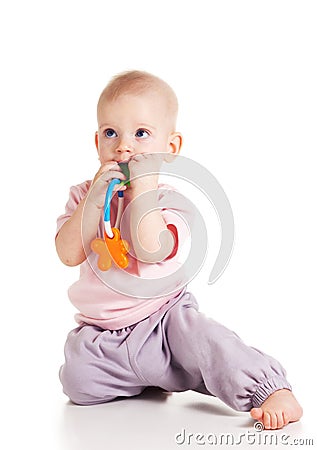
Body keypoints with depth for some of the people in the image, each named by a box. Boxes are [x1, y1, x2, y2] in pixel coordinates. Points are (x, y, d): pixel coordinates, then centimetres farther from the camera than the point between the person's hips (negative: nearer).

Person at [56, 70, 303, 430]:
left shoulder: (167, 198, -8)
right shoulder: (84, 196, 2)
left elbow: (151, 250, -29)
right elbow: (69, 254, -14)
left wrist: (142, 188, -27)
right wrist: (96, 198, -22)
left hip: (163, 319, -3)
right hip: (102, 335, 4)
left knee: (204, 338, -29)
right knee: (78, 383, -15)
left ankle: (274, 393, -21)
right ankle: (148, 374, 8)